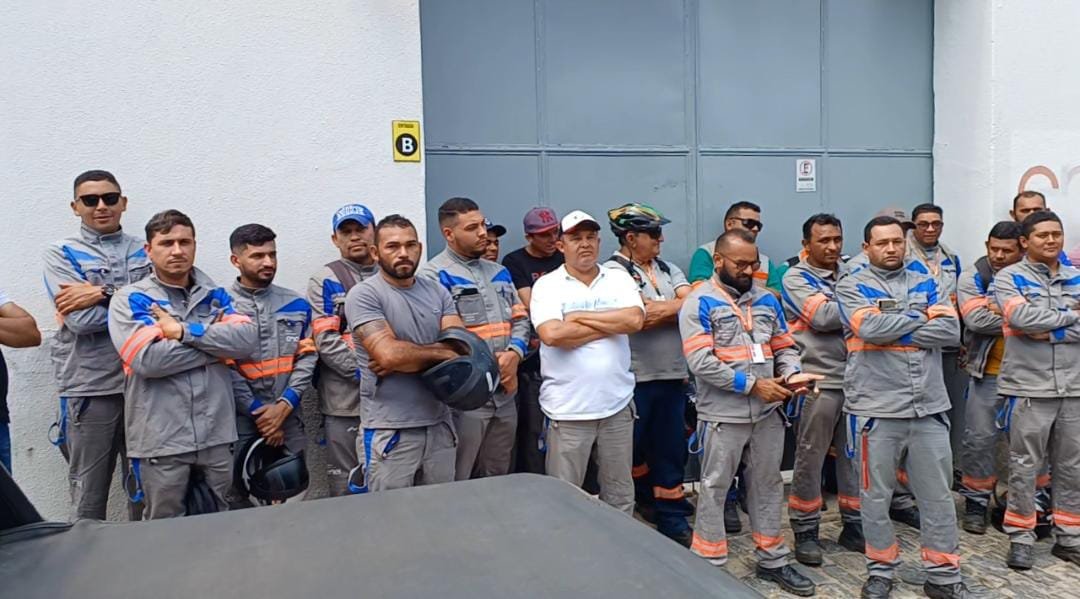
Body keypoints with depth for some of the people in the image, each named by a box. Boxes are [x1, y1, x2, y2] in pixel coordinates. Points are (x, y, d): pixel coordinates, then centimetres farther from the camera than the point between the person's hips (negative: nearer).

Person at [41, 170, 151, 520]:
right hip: (89, 386, -2)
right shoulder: (61, 255, 4)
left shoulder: (146, 253, 10)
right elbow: (80, 320, -11)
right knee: (88, 495, 8)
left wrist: (104, 293, -14)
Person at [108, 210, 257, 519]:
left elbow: (248, 339, -7)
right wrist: (217, 342, -9)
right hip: (160, 440, -3)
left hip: (217, 435, 3)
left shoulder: (216, 295, 11)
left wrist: (185, 331, -13)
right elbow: (148, 359, -16)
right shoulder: (131, 299, 0)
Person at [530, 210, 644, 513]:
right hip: (568, 408, -3)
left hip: (618, 403, 3)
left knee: (620, 494, 16)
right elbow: (552, 335, -19)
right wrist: (612, 324, -10)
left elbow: (635, 320, -11)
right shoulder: (547, 285, -3)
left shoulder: (619, 278, 6)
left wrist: (580, 317, -11)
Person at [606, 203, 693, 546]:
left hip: (673, 375, 6)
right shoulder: (614, 271, -8)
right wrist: (680, 305, -6)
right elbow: (644, 314, -19)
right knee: (632, 450, 9)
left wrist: (660, 310, -12)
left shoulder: (667, 270, 14)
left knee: (672, 452, 11)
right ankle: (643, 498, 31)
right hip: (635, 377, -6)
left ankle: (673, 523, 21)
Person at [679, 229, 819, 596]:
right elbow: (700, 362, -18)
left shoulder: (766, 299, 9)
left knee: (768, 486, 17)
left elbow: (785, 346, 12)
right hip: (723, 415, -5)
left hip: (767, 412, 6)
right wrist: (753, 385, -18)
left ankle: (772, 561, 32)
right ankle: (709, 568, 18)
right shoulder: (700, 303, -10)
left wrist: (791, 374, -11)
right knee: (715, 491, 6)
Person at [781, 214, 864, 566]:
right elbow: (822, 317, -17)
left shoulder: (851, 275, 14)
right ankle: (805, 532, 14)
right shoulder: (795, 279, -4)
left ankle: (854, 526, 26)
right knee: (810, 458, 3)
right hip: (818, 382, -5)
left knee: (855, 455, 13)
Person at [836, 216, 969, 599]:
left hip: (929, 408, 3)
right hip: (876, 408, -3)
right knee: (876, 496, 9)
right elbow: (870, 328, -18)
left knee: (938, 497, 11)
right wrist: (919, 317, -6)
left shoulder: (926, 282, 11)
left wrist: (892, 330, -10)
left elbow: (951, 331, -3)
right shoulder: (852, 286, 0)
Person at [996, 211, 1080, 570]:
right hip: (1028, 387, -4)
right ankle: (1021, 539, 15)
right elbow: (1021, 317, -19)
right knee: (1024, 467, 4)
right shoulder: (1010, 277, -2)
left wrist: (1048, 331, -12)